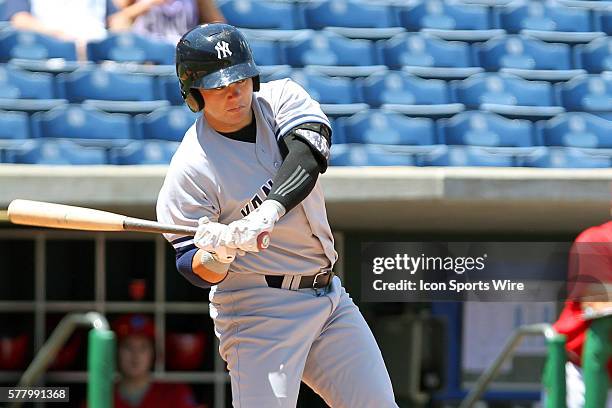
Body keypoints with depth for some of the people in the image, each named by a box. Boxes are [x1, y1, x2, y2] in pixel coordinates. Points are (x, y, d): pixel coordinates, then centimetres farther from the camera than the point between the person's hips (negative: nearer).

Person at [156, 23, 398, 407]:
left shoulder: (282, 98, 0)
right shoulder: (190, 168, -14)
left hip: (329, 296, 6)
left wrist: (270, 211, -36)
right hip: (259, 312, -6)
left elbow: (310, 153, -21)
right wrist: (216, 255, -36)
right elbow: (196, 270, -13)